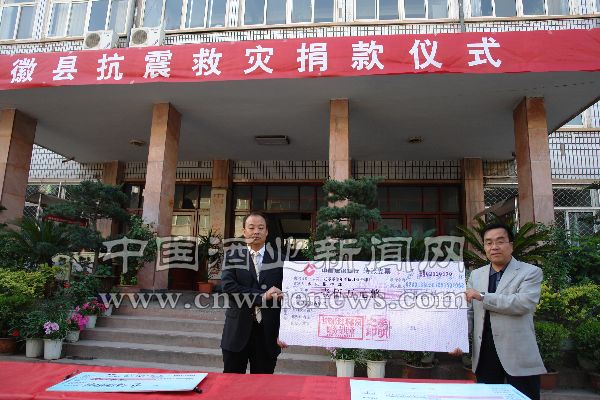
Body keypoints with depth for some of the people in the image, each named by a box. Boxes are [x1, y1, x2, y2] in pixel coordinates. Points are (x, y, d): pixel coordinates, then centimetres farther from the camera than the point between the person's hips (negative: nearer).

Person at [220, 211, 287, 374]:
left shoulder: (278, 259, 1)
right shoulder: (232, 256, 2)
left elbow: (283, 298, 1)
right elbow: (228, 285, -12)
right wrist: (262, 296, -17)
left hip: (268, 332, 0)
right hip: (237, 331, 0)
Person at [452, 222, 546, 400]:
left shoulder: (530, 272, -1)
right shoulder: (476, 275, 12)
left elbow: (524, 303, -19)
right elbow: (468, 312, 12)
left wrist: (482, 296, -16)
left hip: (518, 356, -4)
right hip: (485, 355, 4)